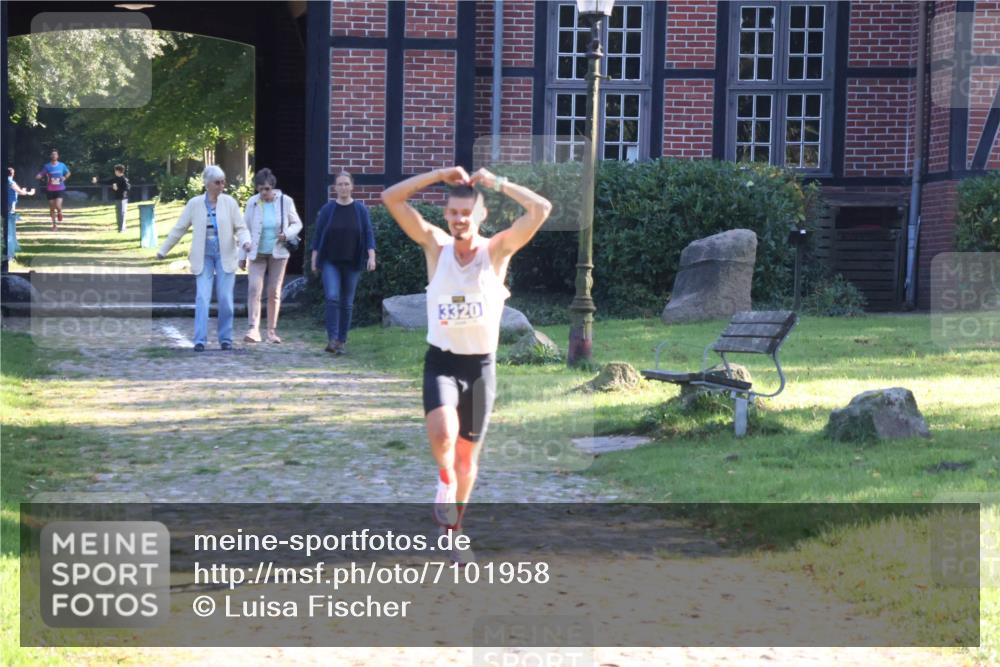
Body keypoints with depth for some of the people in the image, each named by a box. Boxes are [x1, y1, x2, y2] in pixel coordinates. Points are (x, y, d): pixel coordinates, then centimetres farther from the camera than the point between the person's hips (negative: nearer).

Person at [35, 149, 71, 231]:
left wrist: (65, 178, -1)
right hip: (50, 190, 1)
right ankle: (54, 225, 22)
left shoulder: (62, 165, 1)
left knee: (58, 206, -19)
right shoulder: (46, 166, -2)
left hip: (60, 189, -1)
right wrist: (39, 176, -27)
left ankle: (59, 213, 18)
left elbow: (68, 173, 18)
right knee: (52, 208, 6)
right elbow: (41, 174, -4)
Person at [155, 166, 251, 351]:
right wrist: (163, 251, 9)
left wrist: (245, 242, -20)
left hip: (225, 256, 0)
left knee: (225, 299, 1)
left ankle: (225, 339, 12)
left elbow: (240, 228, 2)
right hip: (203, 256, 0)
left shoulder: (229, 202, -1)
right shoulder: (194, 204, 0)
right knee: (202, 298, -8)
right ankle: (200, 340, -8)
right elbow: (179, 229, 6)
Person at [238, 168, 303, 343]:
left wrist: (287, 234, -17)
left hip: (278, 252, 0)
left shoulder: (285, 201, -7)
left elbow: (297, 223, 5)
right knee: (254, 289, -14)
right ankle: (253, 329, -20)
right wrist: (242, 256, 4)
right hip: (257, 253, 0)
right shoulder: (252, 203, -6)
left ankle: (272, 331, 14)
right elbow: (245, 229, 2)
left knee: (274, 292, 5)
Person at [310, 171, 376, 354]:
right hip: (330, 262, -1)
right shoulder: (327, 209, 1)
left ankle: (342, 341, 14)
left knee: (347, 303, 5)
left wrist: (371, 256, -10)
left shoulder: (361, 210, 2)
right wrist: (314, 259, 1)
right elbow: (318, 235, 4)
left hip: (352, 263, 1)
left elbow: (368, 234, 1)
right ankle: (332, 339, -15)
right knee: (332, 297, -17)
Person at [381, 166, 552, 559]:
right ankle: (445, 478, 5)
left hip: (481, 365, 1)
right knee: (442, 435, -28)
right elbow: (391, 198, -8)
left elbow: (542, 209, -16)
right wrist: (439, 176, -11)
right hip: (440, 361, -1)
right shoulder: (435, 245, -2)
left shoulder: (497, 249, -5)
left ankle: (452, 528, 31)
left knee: (468, 454, 11)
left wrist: (497, 183, -12)